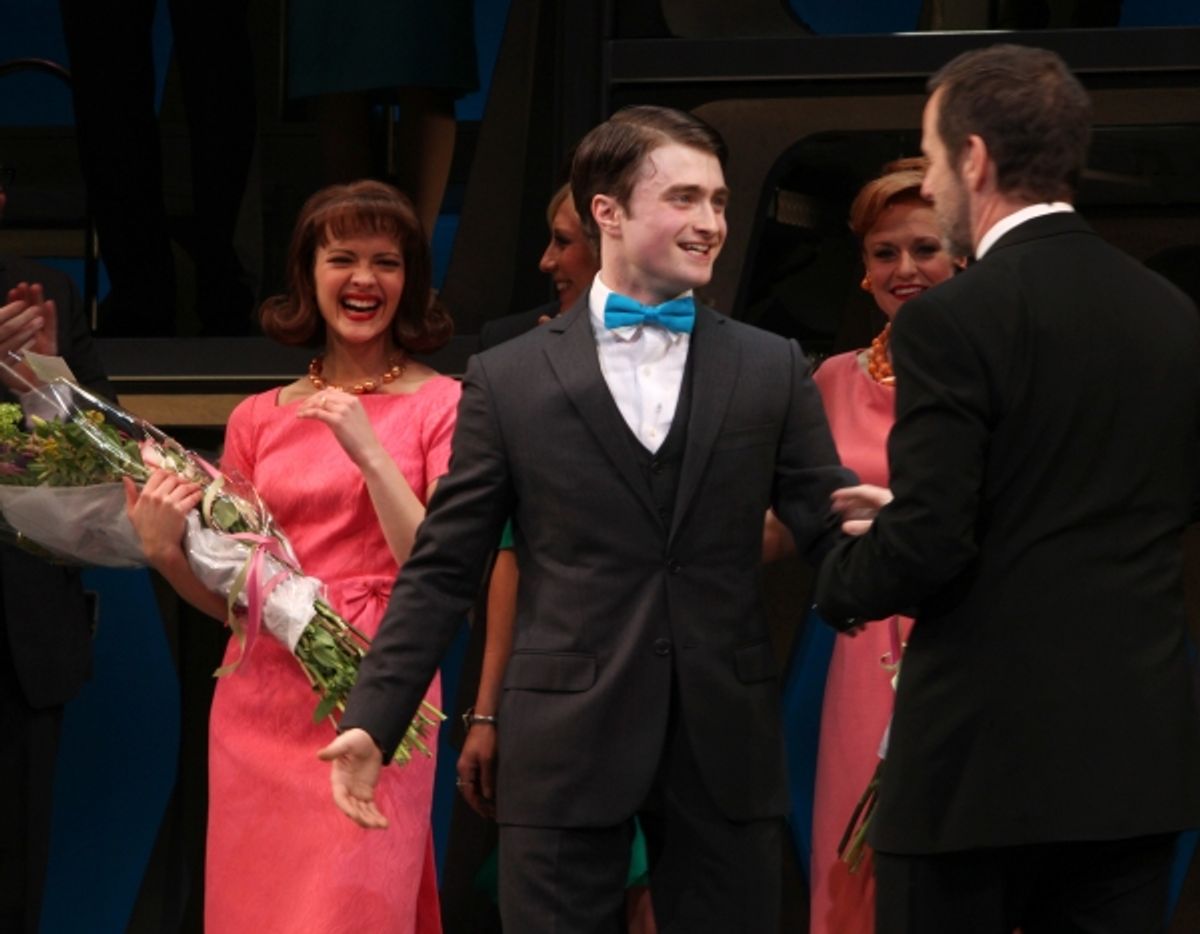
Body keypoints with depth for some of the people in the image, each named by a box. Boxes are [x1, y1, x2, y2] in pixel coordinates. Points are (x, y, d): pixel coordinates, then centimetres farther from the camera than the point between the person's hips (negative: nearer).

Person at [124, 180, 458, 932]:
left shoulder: (441, 406, 0)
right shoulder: (259, 420, 11)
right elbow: (230, 596, 13)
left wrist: (370, 451, -15)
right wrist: (167, 551, -7)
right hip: (260, 704, 4)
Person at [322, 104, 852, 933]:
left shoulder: (772, 371, 8)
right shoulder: (509, 381, 4)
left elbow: (833, 530, 3)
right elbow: (442, 570, 4)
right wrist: (373, 720, -5)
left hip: (725, 746, 1)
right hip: (567, 743, -1)